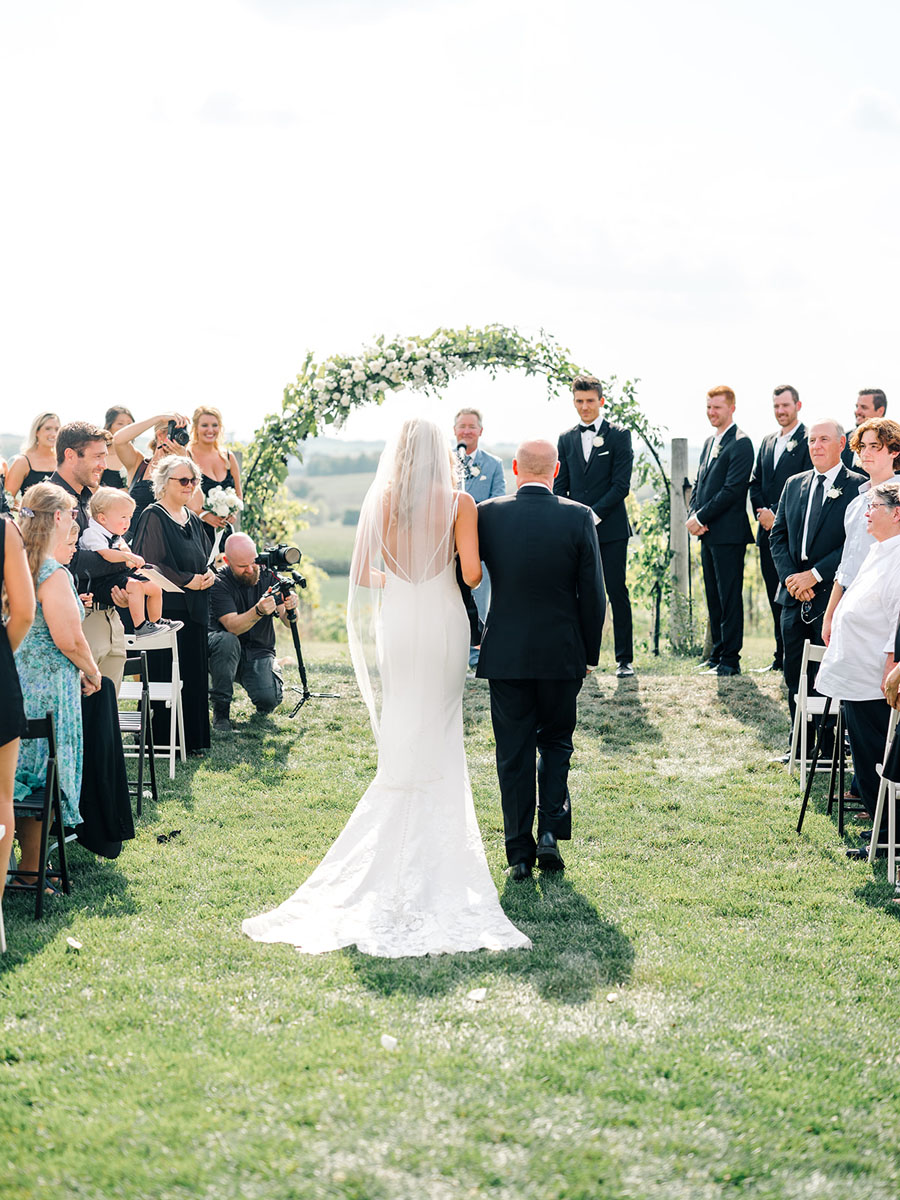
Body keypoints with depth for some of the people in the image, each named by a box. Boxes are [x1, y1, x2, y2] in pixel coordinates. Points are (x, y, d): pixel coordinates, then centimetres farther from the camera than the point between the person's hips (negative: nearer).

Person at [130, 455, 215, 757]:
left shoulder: (191, 519, 16)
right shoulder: (153, 517, -8)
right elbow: (146, 565, -15)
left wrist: (208, 574, 1)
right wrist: (186, 580, -14)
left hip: (193, 609, 8)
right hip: (166, 607, -8)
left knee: (194, 673, 8)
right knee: (165, 673, -6)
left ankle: (193, 738, 16)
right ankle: (163, 740, 1)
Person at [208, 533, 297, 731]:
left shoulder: (267, 575, -6)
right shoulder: (219, 582, -15)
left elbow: (289, 623, -12)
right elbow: (233, 626, -28)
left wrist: (290, 610, -35)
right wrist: (259, 611, -45)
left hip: (259, 653, 2)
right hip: (229, 654, -2)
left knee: (269, 699, -24)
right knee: (227, 640, -35)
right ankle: (220, 708, -18)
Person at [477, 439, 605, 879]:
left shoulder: (487, 514, -6)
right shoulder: (578, 517, -7)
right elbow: (593, 595, -5)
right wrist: (589, 653, 6)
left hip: (505, 653, 0)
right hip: (561, 654, 0)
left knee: (514, 753, 7)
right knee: (556, 742, 18)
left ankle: (519, 852, 10)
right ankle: (551, 830, 4)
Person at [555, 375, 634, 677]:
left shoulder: (619, 435, 1)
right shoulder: (566, 439, 13)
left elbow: (621, 485, -7)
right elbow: (560, 486, 13)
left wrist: (593, 515, -14)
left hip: (610, 529, -3)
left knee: (617, 593, -2)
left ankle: (625, 659, 4)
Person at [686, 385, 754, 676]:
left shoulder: (741, 443, -10)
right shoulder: (709, 442, 18)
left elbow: (732, 490, -17)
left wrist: (701, 518, -14)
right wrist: (693, 516, 3)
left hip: (728, 533, -9)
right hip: (707, 533, 9)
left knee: (729, 597, -5)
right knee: (713, 597, 12)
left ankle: (730, 660, -2)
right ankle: (717, 655, 19)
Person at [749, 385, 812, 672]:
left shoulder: (808, 440, -6)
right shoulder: (767, 442, 18)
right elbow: (755, 483, 17)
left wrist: (778, 516, -15)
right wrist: (762, 513, 0)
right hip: (768, 530, 7)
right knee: (776, 597, 9)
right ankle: (781, 657, 16)